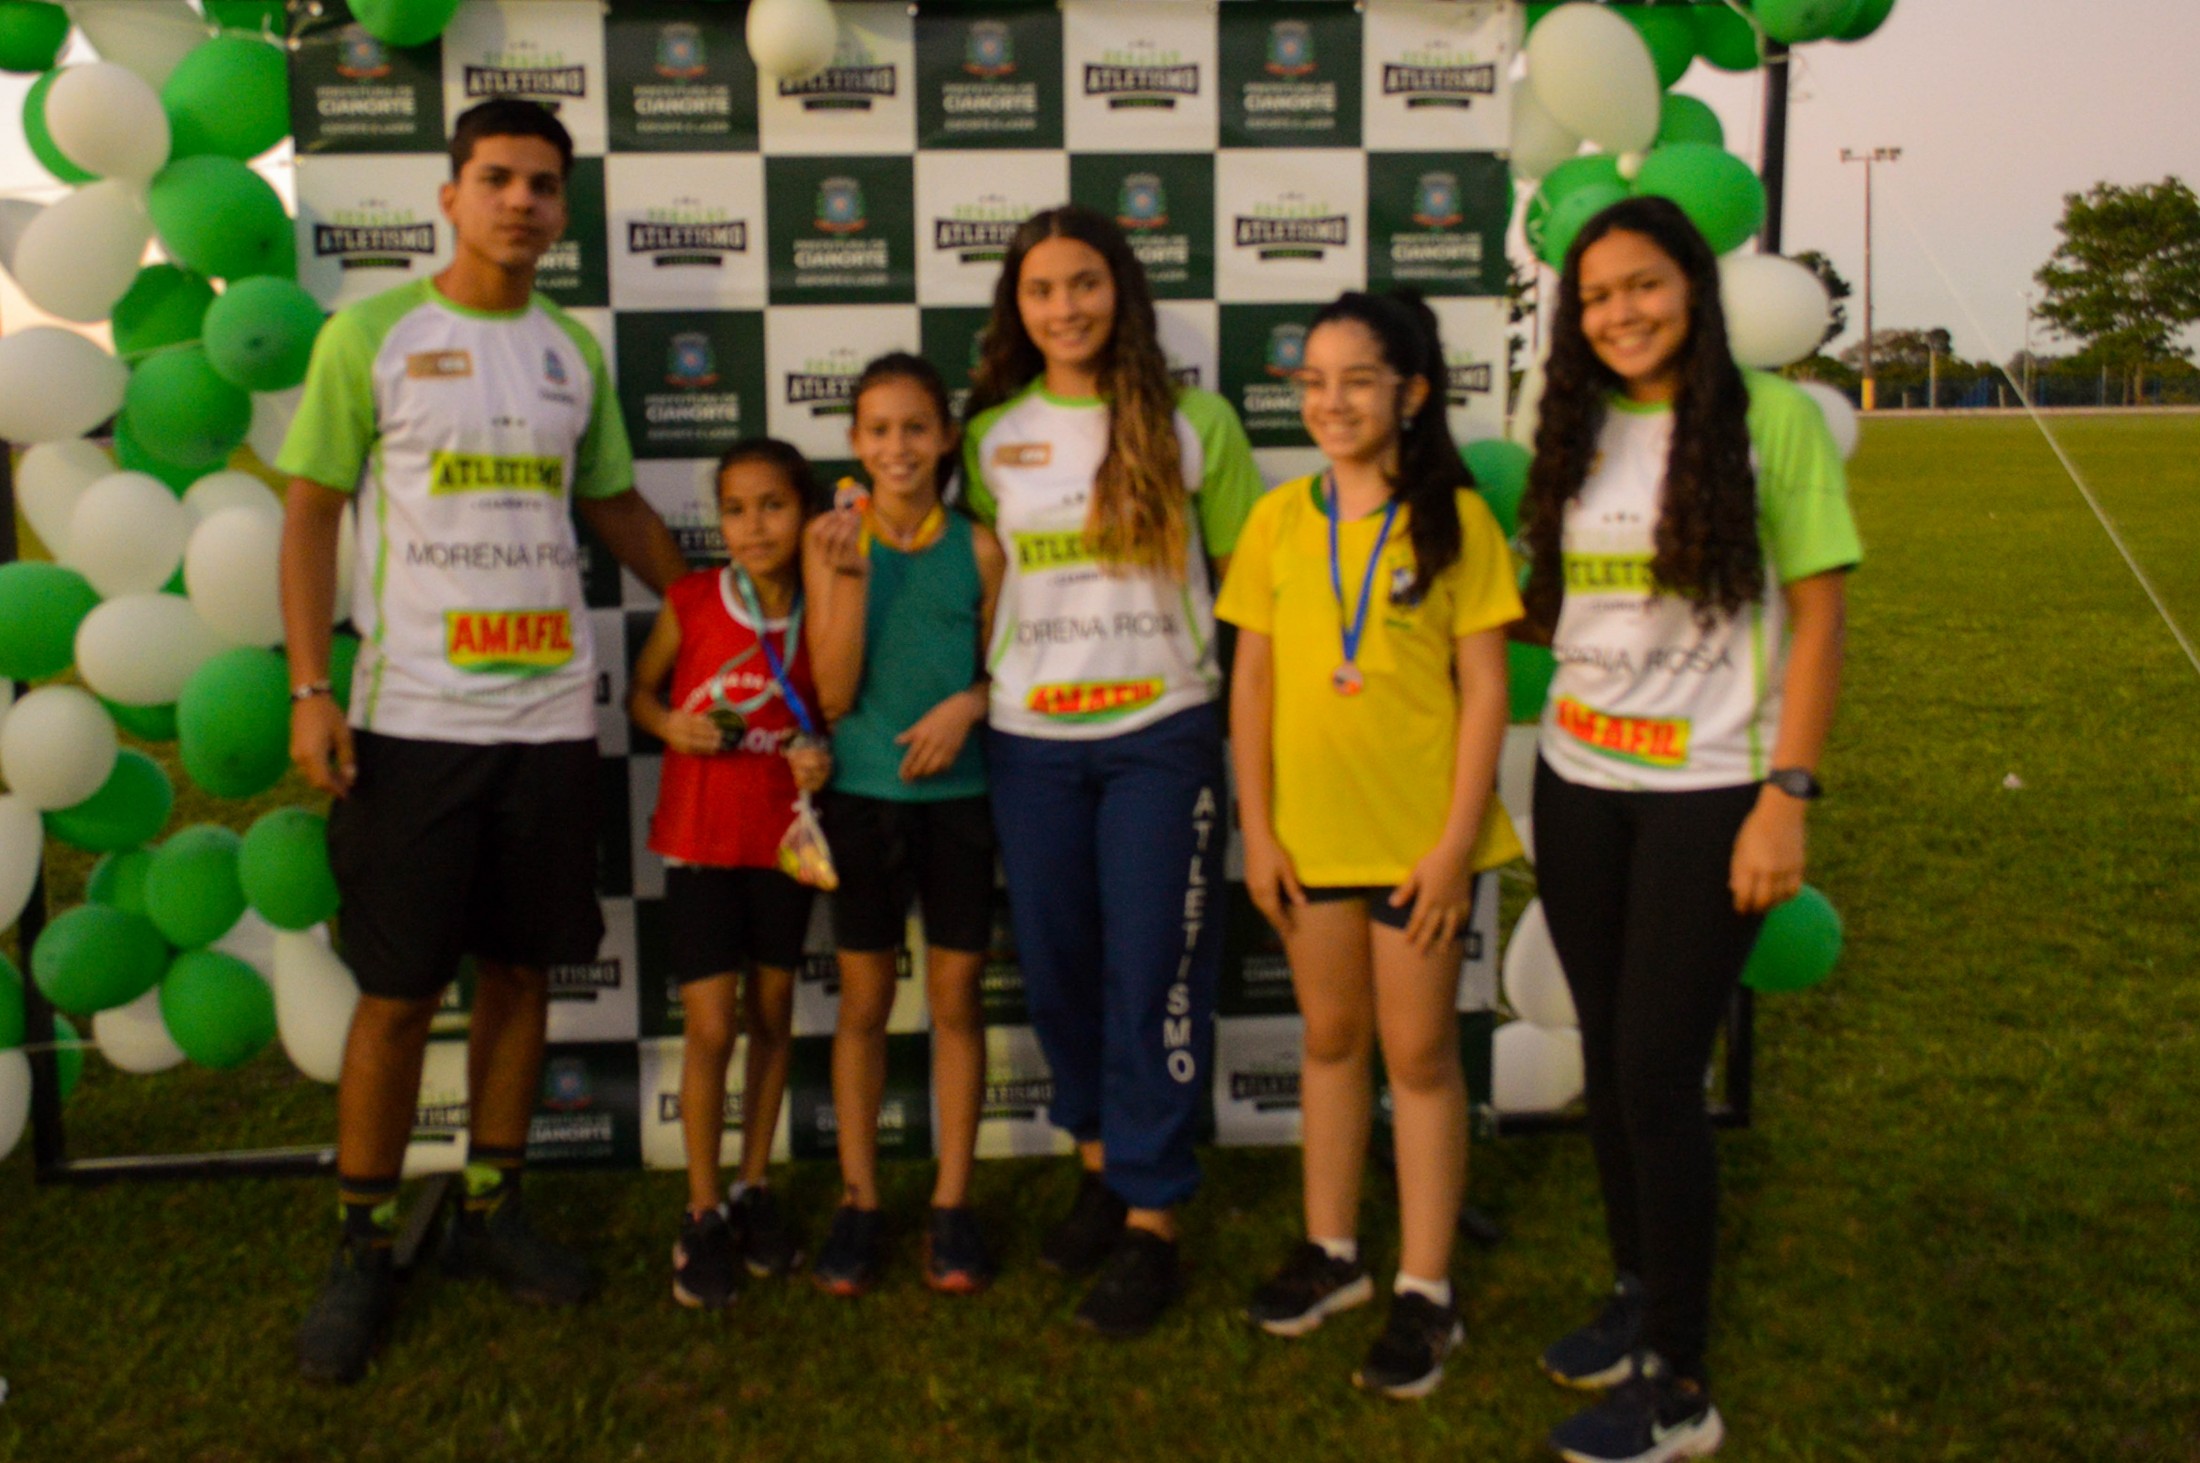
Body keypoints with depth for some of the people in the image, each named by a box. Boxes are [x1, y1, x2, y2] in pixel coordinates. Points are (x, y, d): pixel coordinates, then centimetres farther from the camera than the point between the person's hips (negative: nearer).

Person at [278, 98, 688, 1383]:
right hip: (412, 721, -4)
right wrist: (311, 689, -10)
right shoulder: (369, 336, -1)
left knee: (521, 973, 10)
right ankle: (364, 1249, 18)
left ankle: (492, 1211, 26)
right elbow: (311, 515, -2)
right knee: (397, 990, 2)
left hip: (552, 718, 4)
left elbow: (616, 507, 19)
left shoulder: (576, 352, 10)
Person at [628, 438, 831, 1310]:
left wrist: (819, 755, -13)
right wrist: (672, 725, -13)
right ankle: (704, 1213, 14)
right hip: (701, 839, -2)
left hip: (785, 839, 2)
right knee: (711, 1028, -3)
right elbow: (641, 690, 7)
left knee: (773, 1015, 12)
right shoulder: (691, 602, -6)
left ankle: (754, 1187, 30)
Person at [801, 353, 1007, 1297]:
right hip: (863, 795, 0)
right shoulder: (832, 542, -3)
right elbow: (835, 693, -8)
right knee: (864, 1001, 8)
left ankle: (952, 1202, 19)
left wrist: (967, 704, -14)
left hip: (958, 795, 0)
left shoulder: (978, 549, 0)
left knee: (955, 998, 7)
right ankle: (858, 1201, 20)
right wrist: (850, 576, -18)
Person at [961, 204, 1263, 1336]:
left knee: (1153, 975, 0)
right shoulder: (991, 436, 8)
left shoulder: (1194, 423, 0)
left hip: (1162, 735, -3)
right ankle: (1101, 1158, 34)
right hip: (1031, 743, 3)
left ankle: (1151, 1217, 13)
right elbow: (983, 593, 15)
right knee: (1055, 968, 11)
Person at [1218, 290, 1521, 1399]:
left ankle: (1425, 1290, 20)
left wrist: (1456, 841, -11)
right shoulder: (1279, 518, 2)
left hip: (1418, 833, -3)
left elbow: (1484, 690, -6)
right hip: (1308, 830, 3)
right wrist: (1255, 827, -1)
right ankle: (1332, 1250, 33)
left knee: (1419, 1052, 7)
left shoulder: (1455, 517, -5)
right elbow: (1251, 681, 4)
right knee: (1330, 1037, 17)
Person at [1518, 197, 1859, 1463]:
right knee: (1608, 1059, 12)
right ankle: (1640, 1296, 32)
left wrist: (1788, 797, -13)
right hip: (1579, 786, 5)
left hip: (1707, 793, -5)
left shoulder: (1773, 420, -6)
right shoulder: (1578, 432, 8)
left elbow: (1818, 622, -8)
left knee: (1659, 1075, -4)